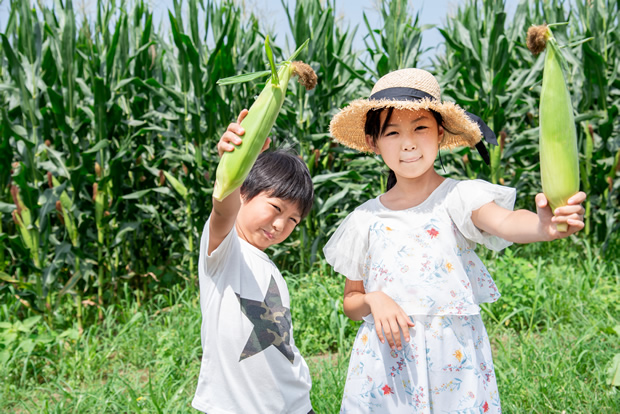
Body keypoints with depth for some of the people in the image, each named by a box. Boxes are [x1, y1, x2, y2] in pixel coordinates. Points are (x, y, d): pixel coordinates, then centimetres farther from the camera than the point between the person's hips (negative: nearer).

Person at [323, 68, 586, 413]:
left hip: (454, 359, -2)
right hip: (385, 361, 2)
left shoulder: (460, 197, -6)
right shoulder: (366, 219, 3)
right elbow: (351, 302, 11)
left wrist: (545, 224, -50)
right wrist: (373, 299, -12)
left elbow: (505, 224, -28)